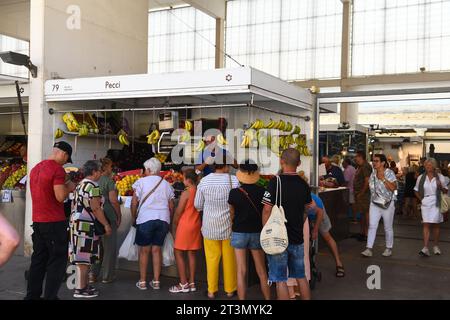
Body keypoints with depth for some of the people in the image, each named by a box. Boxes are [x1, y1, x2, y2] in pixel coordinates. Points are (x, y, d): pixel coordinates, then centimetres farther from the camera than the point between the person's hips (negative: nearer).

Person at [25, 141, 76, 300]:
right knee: (57, 260, 2)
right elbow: (60, 197, -20)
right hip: (54, 222, -8)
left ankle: (32, 295, 20)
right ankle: (50, 296, 3)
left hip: (37, 220, 8)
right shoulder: (57, 169, -15)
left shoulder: (36, 168, 12)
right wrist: (69, 187, -2)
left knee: (38, 259, 15)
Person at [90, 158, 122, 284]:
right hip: (108, 216, -6)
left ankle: (93, 274, 17)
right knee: (109, 246, 6)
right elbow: (113, 200, -15)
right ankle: (107, 276, 11)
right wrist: (119, 216, -4)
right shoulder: (108, 180, -11)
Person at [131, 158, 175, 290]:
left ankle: (142, 282, 12)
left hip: (145, 219, -3)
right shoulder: (166, 184, 11)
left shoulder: (141, 182, 0)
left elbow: (134, 203, -1)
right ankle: (156, 281, 13)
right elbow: (171, 206, 11)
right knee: (156, 249, 10)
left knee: (144, 250, 7)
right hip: (163, 220, 3)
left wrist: (134, 218, 12)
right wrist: (168, 220, 23)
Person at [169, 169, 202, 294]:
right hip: (196, 225, 7)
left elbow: (178, 212, -11)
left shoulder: (186, 193, -16)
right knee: (192, 254, 12)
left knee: (178, 253, 3)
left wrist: (175, 223, 4)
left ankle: (184, 284, 3)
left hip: (185, 225, -7)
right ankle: (192, 283, 16)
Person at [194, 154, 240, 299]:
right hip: (229, 225, -1)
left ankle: (212, 290, 19)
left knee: (212, 258, 10)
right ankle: (230, 289, 22)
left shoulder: (204, 181, -7)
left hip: (210, 226, 1)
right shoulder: (234, 180, -12)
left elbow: (197, 205, 2)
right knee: (229, 258, 11)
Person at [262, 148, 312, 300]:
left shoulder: (275, 182, -15)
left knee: (280, 280, 4)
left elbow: (267, 210, -15)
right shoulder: (304, 185, 2)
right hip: (298, 237, 5)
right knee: (301, 276, 18)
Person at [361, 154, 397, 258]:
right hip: (374, 203, 5)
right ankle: (369, 249, -6)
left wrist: (383, 179, -22)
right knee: (372, 226, -5)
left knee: (388, 227, 7)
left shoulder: (389, 173, -10)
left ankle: (389, 249, 21)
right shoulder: (373, 173, 7)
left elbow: (393, 188, -21)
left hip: (387, 204, -4)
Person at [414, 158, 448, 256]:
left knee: (435, 225, 7)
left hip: (436, 203, 0)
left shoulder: (440, 177, 1)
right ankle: (425, 248, -13)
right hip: (425, 204, 0)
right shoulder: (421, 177, 4)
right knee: (426, 225, -7)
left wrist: (441, 186, -15)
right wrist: (421, 199, 3)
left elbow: (446, 191, 4)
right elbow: (416, 191, 15)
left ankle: (436, 246, 21)